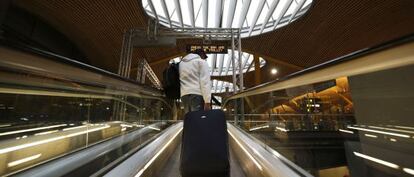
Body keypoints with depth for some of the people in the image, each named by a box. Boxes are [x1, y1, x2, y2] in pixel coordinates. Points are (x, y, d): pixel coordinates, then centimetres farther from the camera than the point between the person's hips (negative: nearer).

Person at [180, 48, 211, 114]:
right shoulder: (201, 61, 6)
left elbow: (181, 81, 21)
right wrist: (207, 101, -14)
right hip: (197, 94, -6)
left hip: (184, 95, 7)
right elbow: (205, 81, -8)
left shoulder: (182, 62, 27)